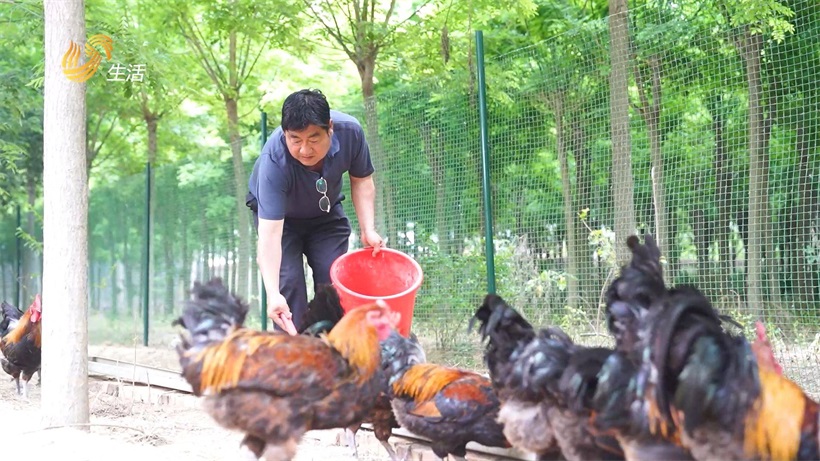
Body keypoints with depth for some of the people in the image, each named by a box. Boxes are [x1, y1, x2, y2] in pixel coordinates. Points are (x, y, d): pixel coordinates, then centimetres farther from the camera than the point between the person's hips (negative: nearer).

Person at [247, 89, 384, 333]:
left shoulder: (350, 131, -30)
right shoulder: (273, 161, -41)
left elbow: (361, 180, -9)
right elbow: (269, 232, -45)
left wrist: (368, 229, -20)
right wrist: (272, 295, -54)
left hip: (326, 214, 3)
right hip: (278, 214, -3)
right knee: (288, 283, -17)